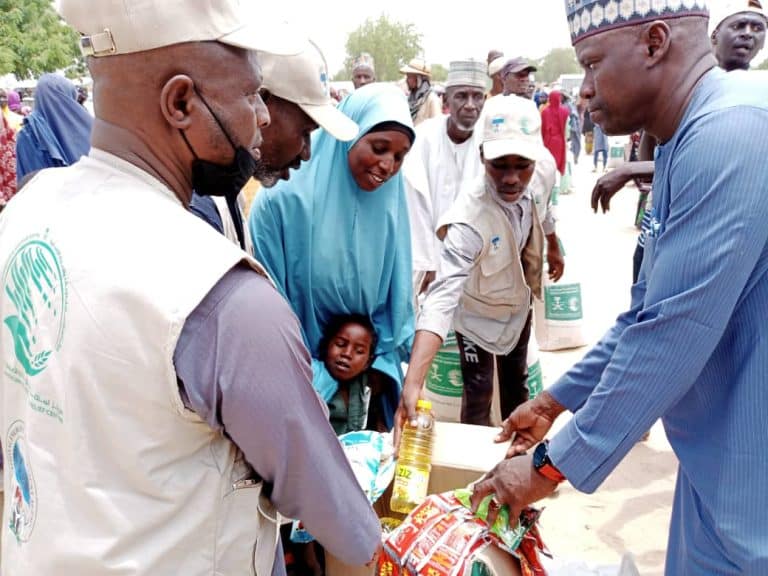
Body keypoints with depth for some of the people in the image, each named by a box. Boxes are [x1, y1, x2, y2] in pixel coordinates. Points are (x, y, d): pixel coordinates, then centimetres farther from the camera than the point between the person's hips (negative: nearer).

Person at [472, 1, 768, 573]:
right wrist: (555, 400, 17)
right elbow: (648, 314, 15)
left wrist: (552, 465, -15)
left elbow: (669, 337, -26)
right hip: (715, 458, 9)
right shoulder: (688, 140, 10)